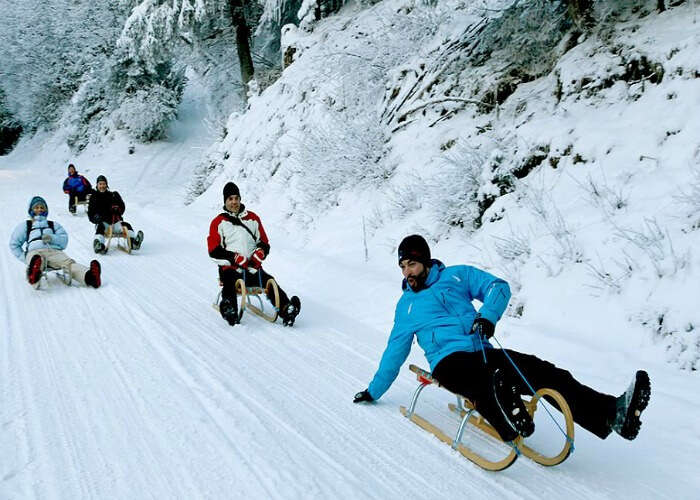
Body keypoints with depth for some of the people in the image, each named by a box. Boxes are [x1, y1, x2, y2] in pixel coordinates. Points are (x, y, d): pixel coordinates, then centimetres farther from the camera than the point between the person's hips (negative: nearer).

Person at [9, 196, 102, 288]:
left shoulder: (54, 225, 35)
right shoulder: (25, 225, 34)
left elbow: (64, 241, 19)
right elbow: (14, 244, 28)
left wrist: (52, 238, -4)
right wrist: (24, 258, 9)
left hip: (54, 251, 1)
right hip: (34, 252, -1)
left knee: (68, 262, -34)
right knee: (38, 261, -41)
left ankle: (89, 277, -64)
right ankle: (34, 271, -78)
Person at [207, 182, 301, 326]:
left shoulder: (253, 218, 20)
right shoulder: (218, 222, 11)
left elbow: (264, 243, 21)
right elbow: (214, 251, 3)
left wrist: (259, 253, -3)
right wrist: (235, 258, -13)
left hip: (253, 268, 2)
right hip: (230, 268, -2)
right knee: (229, 285, -36)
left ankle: (286, 310, -45)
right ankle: (229, 310, -63)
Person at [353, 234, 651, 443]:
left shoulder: (456, 275, 16)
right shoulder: (406, 305, 17)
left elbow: (498, 287, 6)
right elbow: (395, 352, 24)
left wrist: (487, 316, -15)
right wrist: (374, 391, 27)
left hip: (484, 353, 3)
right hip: (449, 361, -3)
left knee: (545, 372, -21)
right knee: (484, 380, -41)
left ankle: (614, 413, -34)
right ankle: (510, 423, -73)